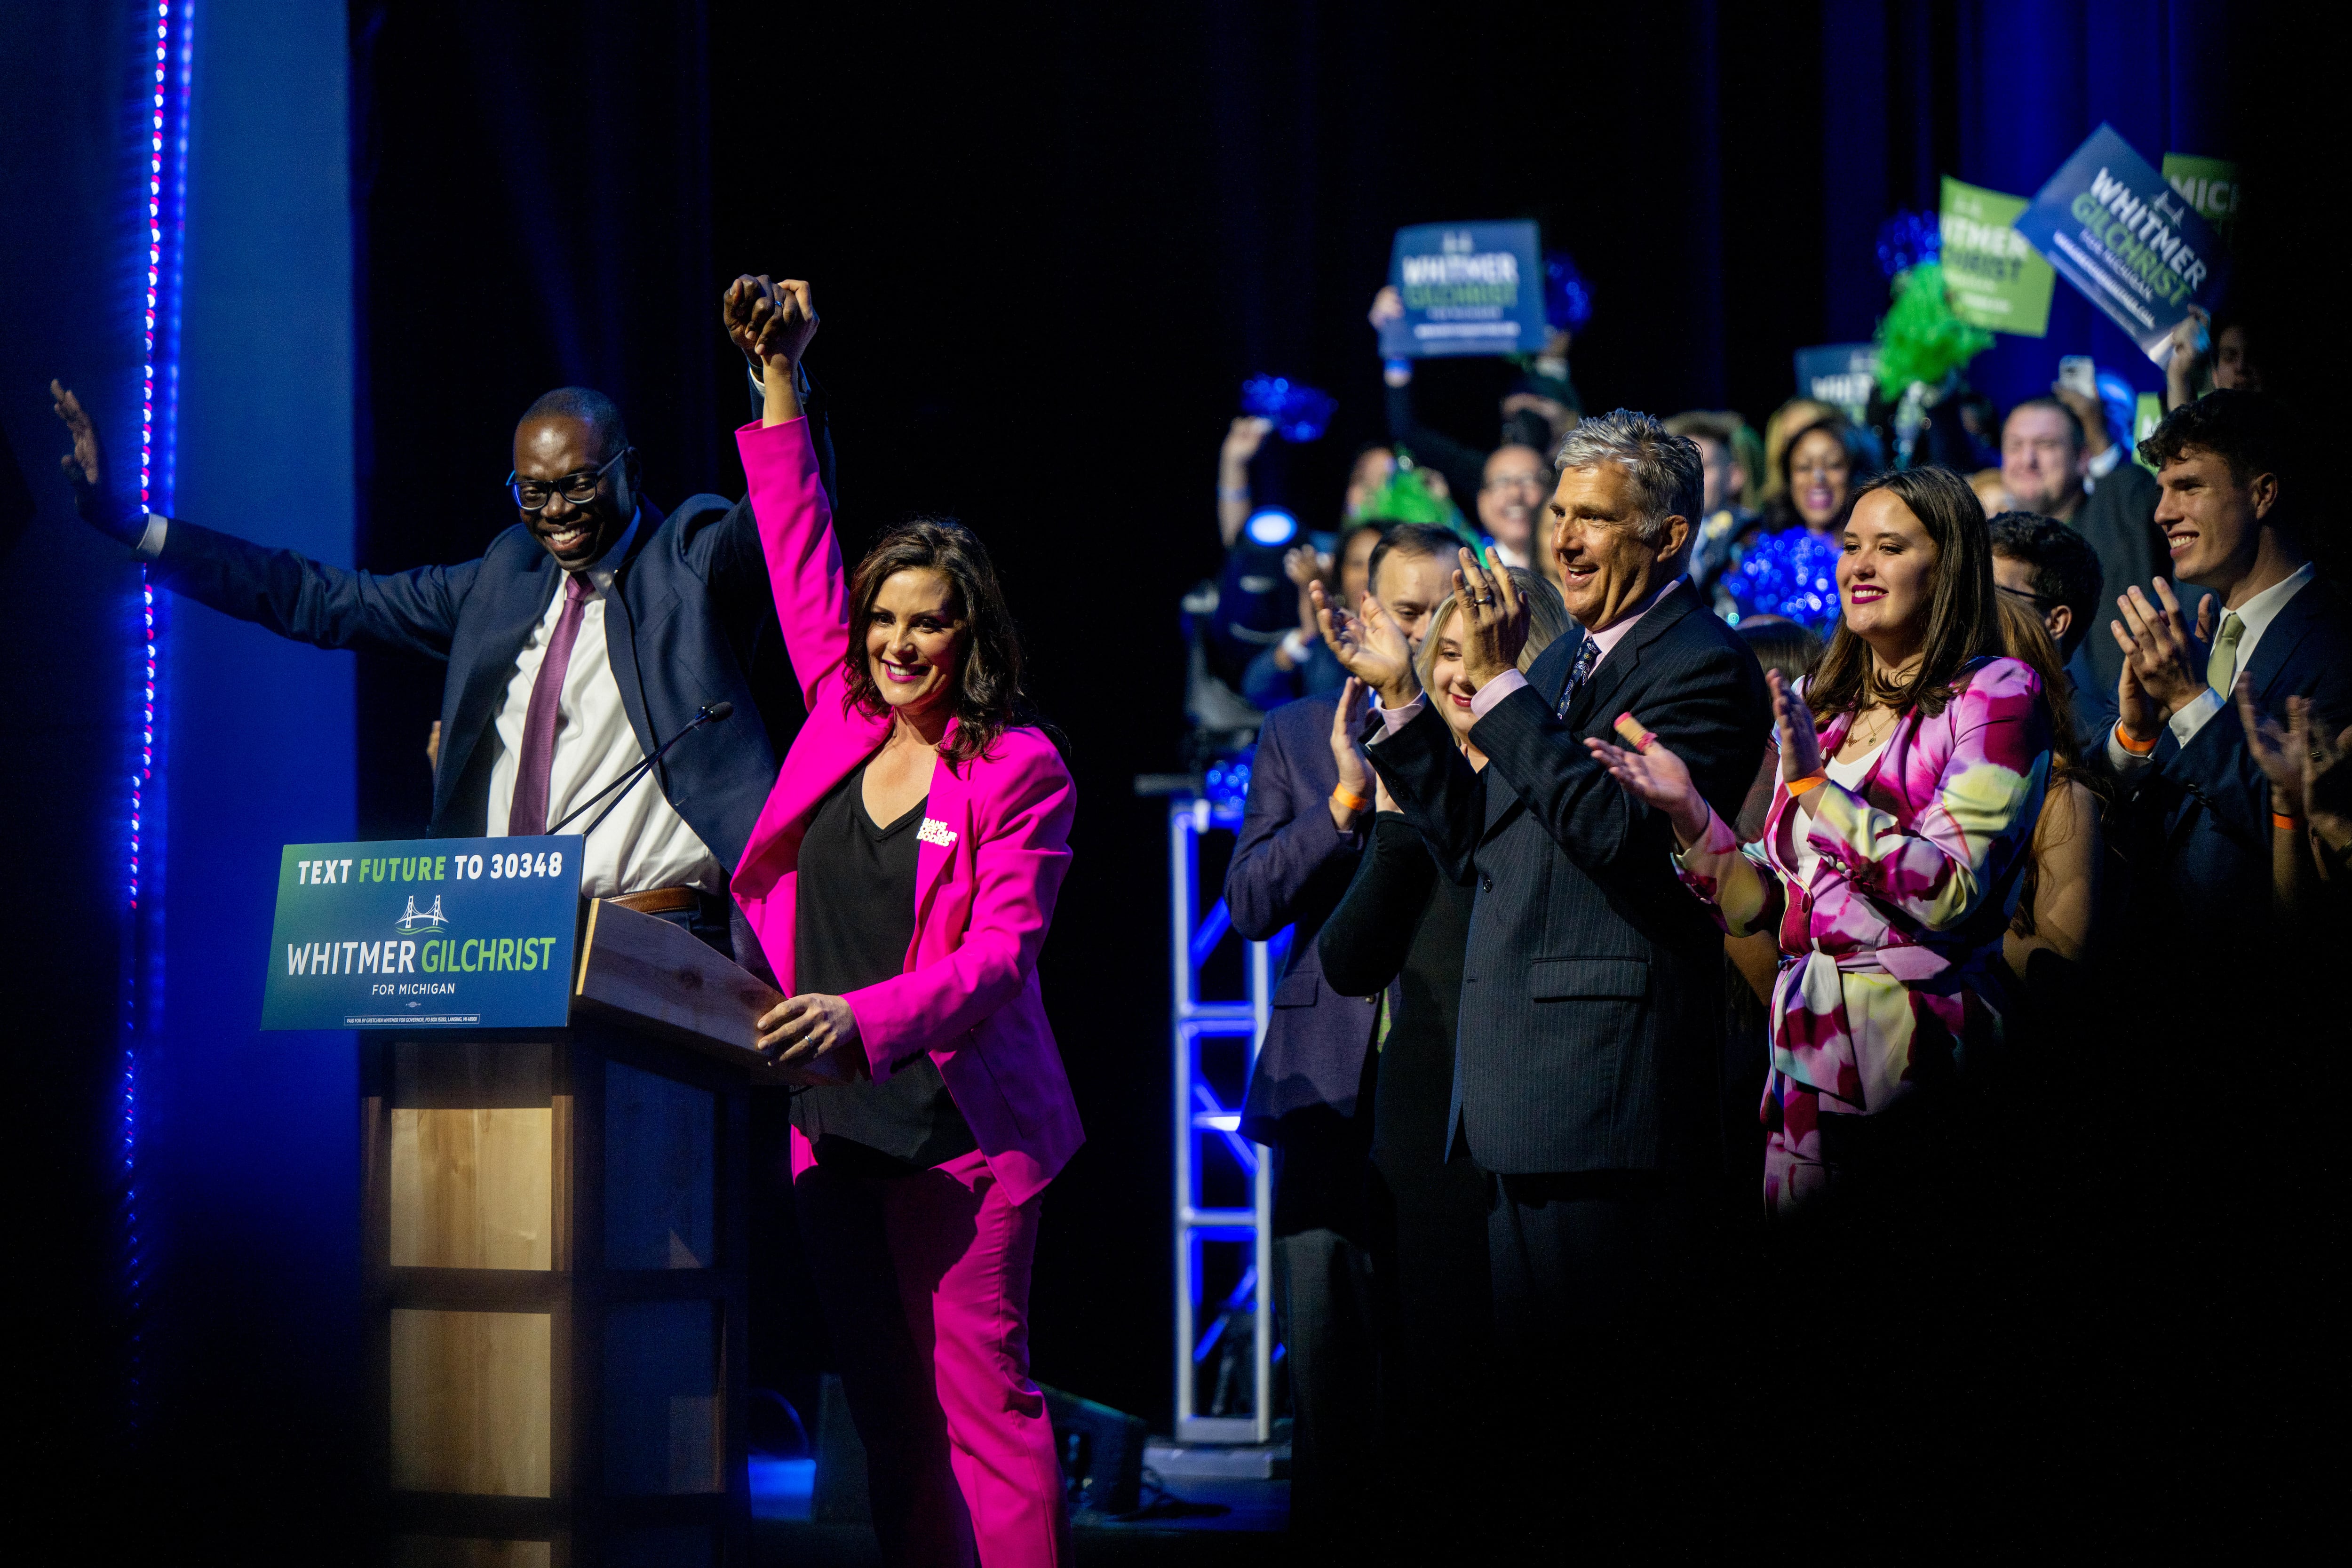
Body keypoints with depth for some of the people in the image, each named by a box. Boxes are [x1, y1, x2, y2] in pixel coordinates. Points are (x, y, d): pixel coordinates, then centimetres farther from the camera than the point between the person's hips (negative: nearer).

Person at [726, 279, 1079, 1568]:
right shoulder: (843, 722, 10)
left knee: (979, 1393, -9)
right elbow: (801, 555, 16)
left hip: (959, 1123, -5)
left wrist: (866, 1016, -27)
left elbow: (999, 954, -12)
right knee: (884, 1411, 6)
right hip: (834, 1121, 6)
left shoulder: (1020, 771, -5)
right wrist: (780, 384, 13)